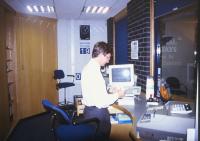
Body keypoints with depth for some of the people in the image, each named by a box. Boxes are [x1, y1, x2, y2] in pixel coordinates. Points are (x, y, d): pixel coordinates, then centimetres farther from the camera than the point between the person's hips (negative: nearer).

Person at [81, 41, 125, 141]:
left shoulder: (89, 68, 5)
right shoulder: (94, 71, -25)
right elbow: (101, 102, -27)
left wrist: (111, 92, 10)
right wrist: (117, 95, -12)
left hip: (91, 110, 10)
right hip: (97, 114, -10)